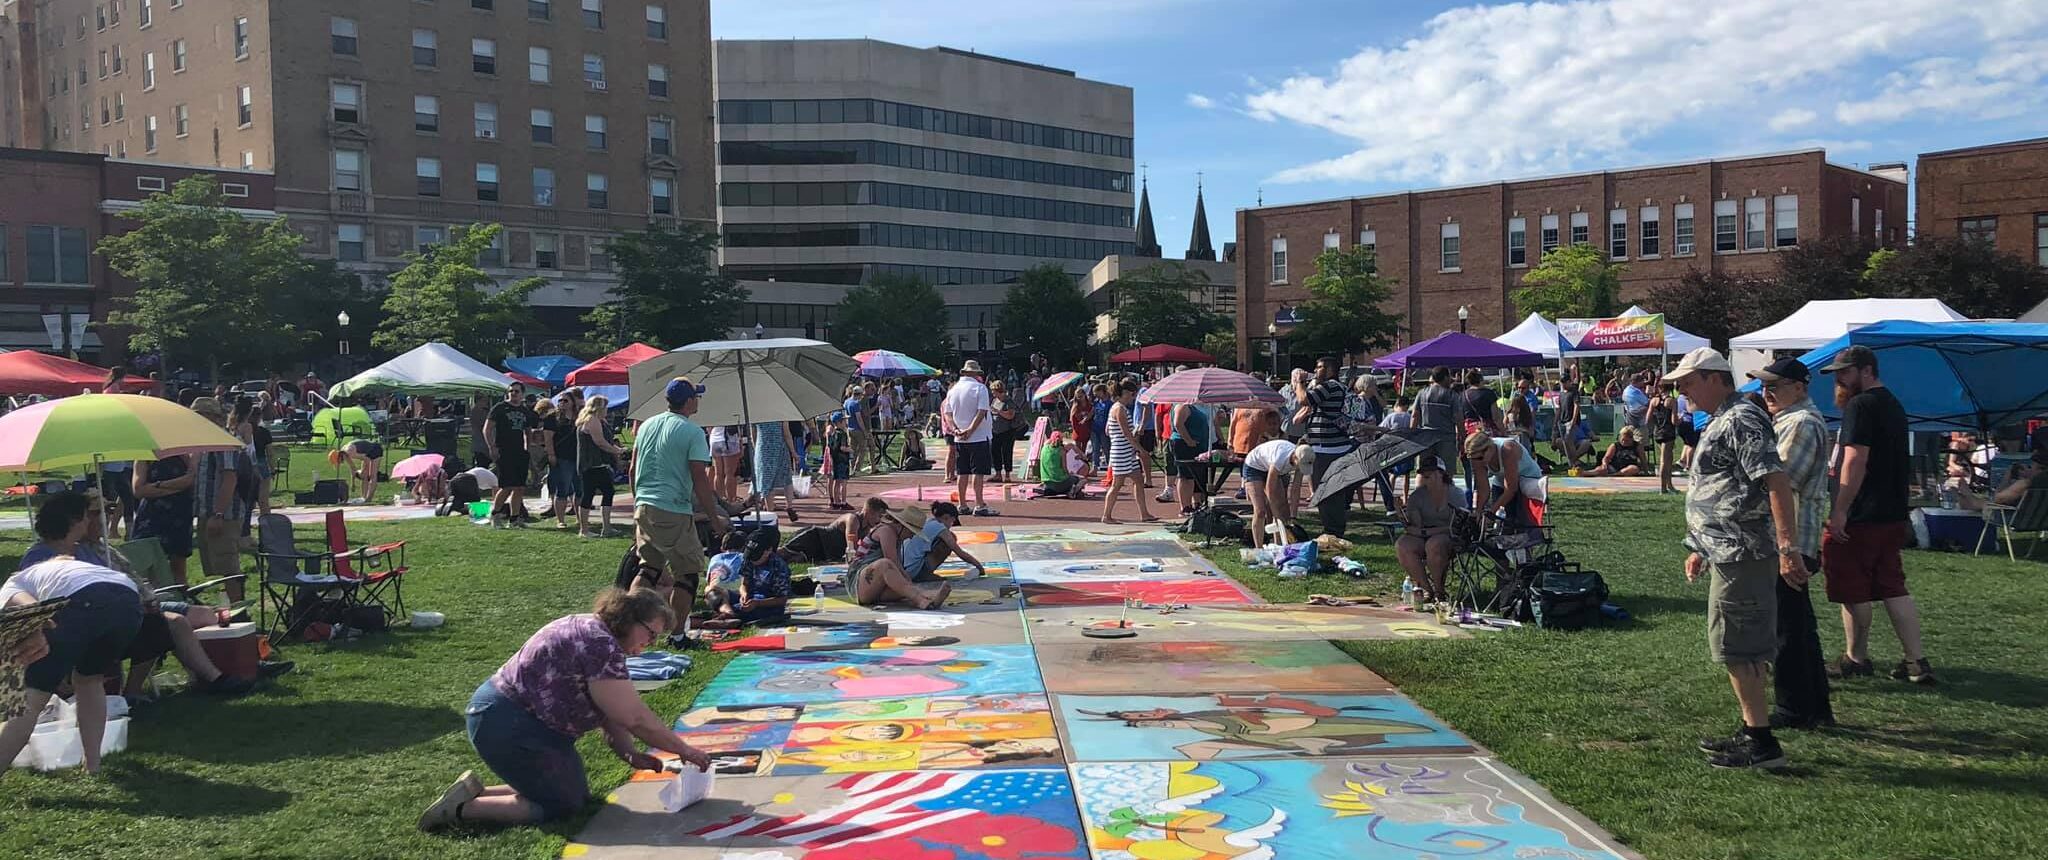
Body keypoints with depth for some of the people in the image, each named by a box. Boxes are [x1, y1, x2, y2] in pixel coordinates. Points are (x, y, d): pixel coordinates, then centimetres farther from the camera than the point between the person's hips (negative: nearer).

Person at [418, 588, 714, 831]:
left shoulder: (596, 633, 10)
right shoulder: (600, 645, -23)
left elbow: (613, 714, 8)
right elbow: (636, 718, -22)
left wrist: (629, 755, -5)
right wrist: (685, 750, -13)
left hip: (528, 721, 11)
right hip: (506, 725, -11)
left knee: (578, 794, 10)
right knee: (564, 806, -5)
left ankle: (475, 791, 12)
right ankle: (463, 808, -3)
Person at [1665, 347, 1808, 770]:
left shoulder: (1742, 420, -14)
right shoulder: (1721, 421, 19)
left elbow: (1776, 482, -23)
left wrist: (1788, 549, -29)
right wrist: (1701, 549, 28)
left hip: (1740, 554, -11)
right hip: (1729, 553, 11)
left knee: (1736, 647, -7)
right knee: (1743, 647, 16)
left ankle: (1761, 743, -2)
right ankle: (1751, 733, 24)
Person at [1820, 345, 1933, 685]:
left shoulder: (1860, 406, -15)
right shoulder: (1894, 405, 16)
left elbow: (1856, 460, -22)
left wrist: (1840, 510, -21)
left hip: (1860, 517, -9)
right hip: (1893, 515, 9)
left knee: (1853, 591, 3)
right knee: (1893, 588, 12)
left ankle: (1856, 659, 13)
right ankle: (1917, 661, 9)